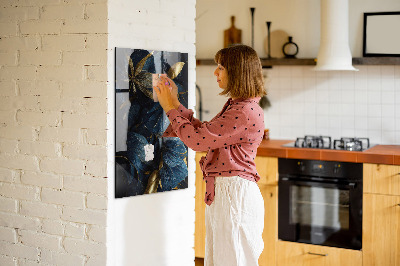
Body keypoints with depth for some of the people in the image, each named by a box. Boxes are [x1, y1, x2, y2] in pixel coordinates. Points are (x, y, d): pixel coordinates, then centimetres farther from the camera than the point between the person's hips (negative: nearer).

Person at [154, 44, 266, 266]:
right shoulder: (235, 105, 13)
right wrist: (175, 103, 16)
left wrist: (170, 108, -7)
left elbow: (197, 139, -20)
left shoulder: (246, 112, -20)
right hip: (222, 192, 10)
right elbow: (203, 131, 18)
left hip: (235, 194, -10)